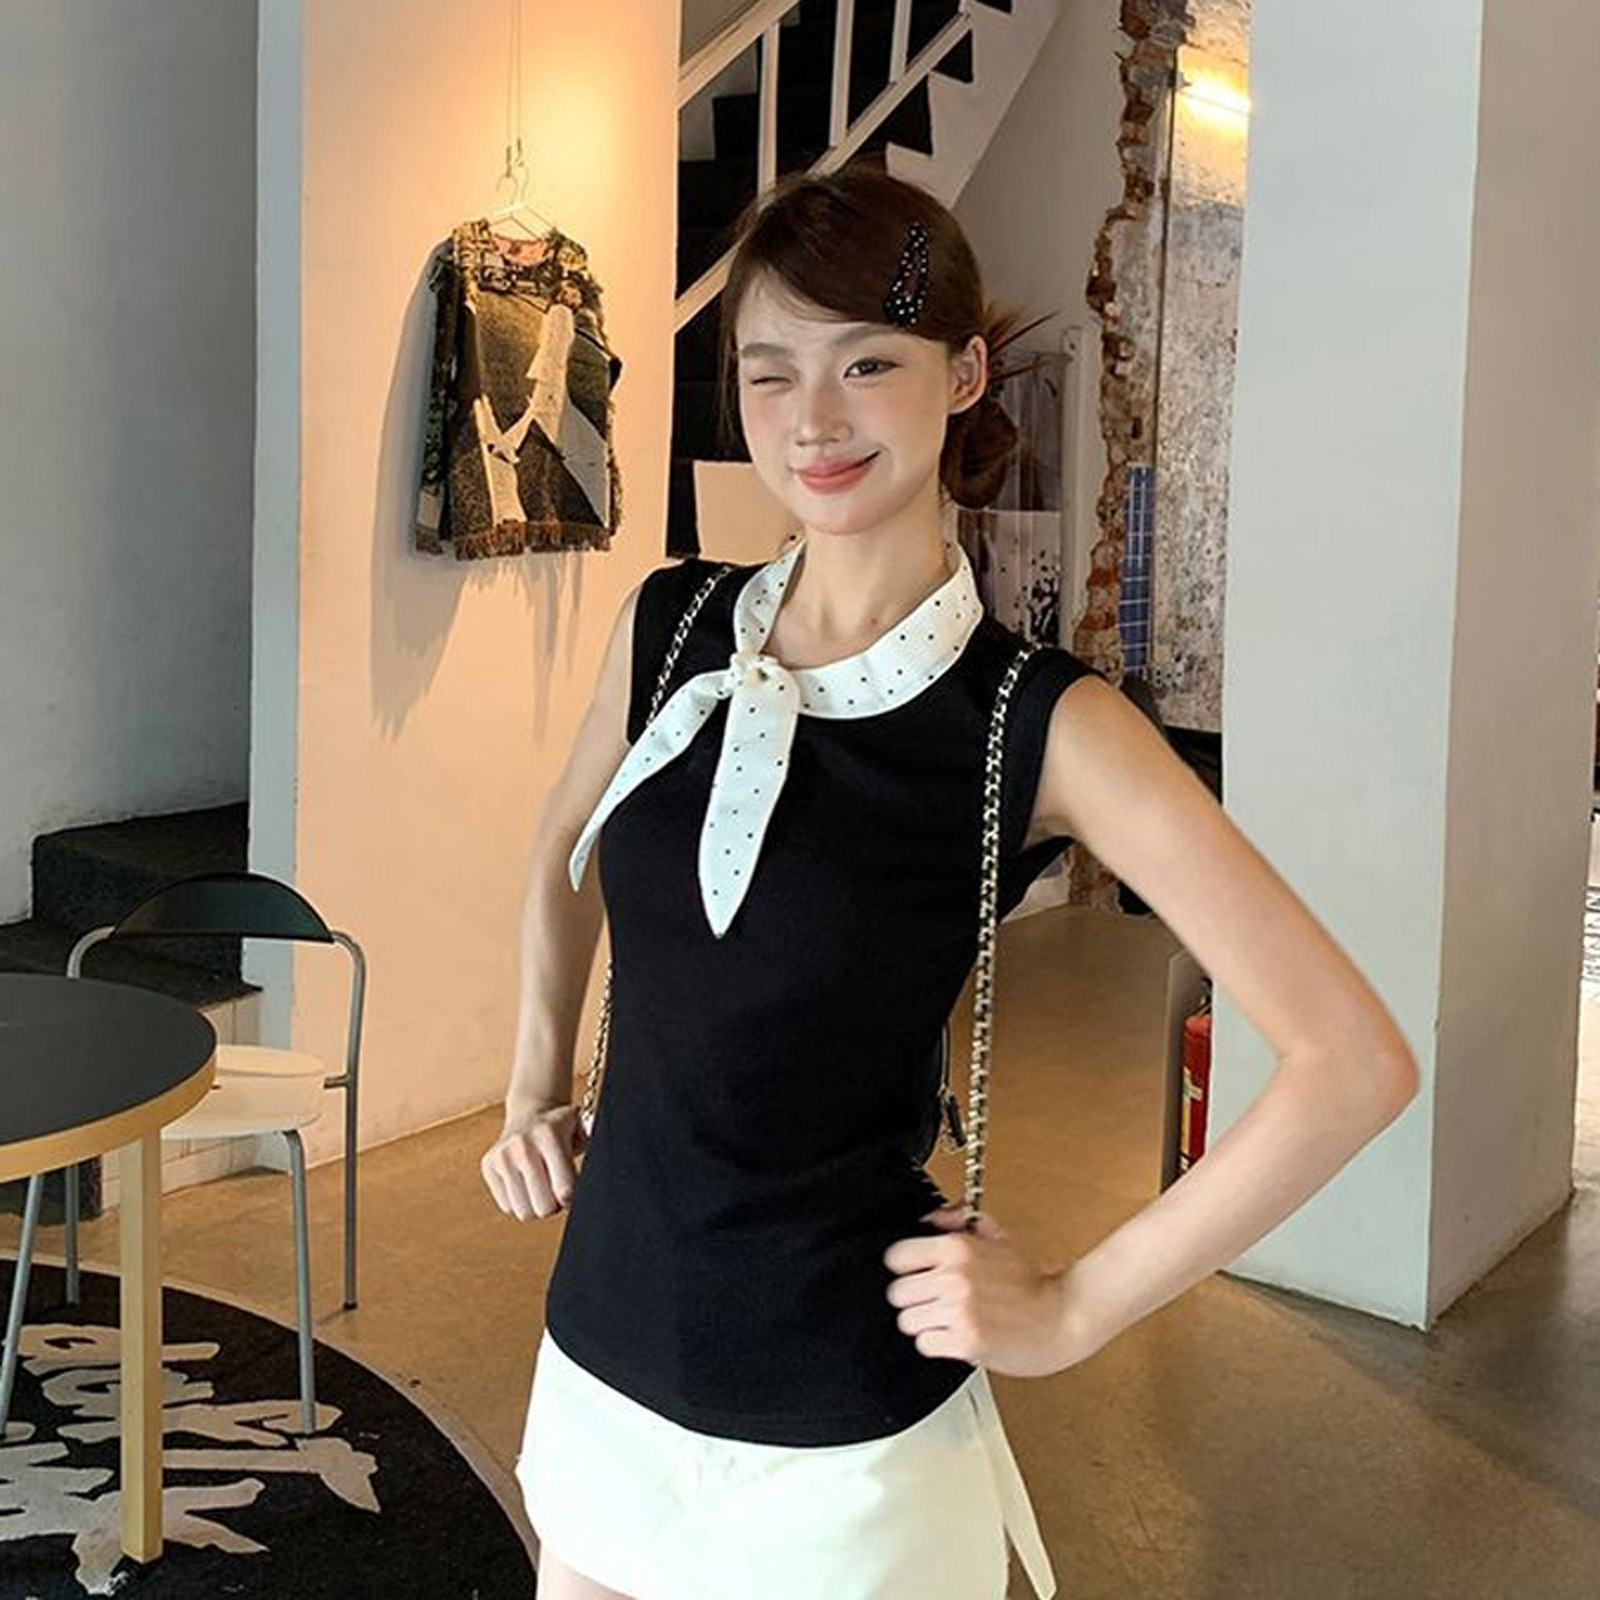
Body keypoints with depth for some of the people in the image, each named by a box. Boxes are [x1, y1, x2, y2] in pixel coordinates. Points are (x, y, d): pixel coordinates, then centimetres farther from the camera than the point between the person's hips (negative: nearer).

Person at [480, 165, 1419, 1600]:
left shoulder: (1042, 726, -17)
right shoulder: (668, 628, -3)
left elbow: (1355, 1062, -18)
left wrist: (1073, 1311, -14)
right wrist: (534, 1094, 11)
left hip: (840, 1437, -4)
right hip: (603, 1358, 5)